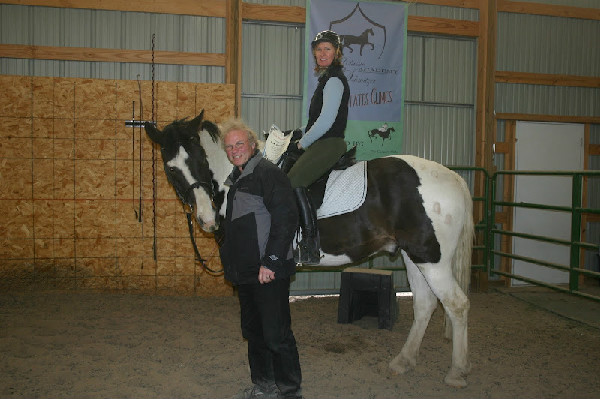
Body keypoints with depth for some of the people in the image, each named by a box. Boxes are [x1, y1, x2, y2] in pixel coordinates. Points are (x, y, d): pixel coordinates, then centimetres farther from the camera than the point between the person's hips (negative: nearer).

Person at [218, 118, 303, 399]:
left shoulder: (268, 173, -12)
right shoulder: (235, 180, 16)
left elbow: (286, 219, -20)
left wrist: (270, 262, -23)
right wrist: (230, 262, 19)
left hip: (269, 272, -9)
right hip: (244, 271, 10)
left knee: (277, 335, -2)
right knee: (253, 332, 18)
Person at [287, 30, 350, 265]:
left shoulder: (333, 80, -10)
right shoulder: (328, 77, 22)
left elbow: (326, 121, -18)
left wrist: (302, 143, -8)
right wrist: (301, 132, 17)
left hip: (329, 144, -11)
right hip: (322, 143, 11)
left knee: (294, 181, -27)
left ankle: (310, 246, -26)